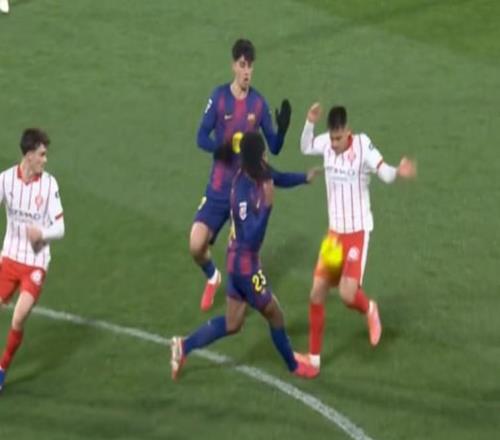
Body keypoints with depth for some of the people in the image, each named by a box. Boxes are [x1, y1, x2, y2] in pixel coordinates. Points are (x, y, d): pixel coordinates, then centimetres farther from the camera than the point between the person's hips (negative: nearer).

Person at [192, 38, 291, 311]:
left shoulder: (259, 103, -2)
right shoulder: (219, 97, -6)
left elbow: (274, 147, 3)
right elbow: (202, 137, -3)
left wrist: (282, 129, -19)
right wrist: (218, 148, -25)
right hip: (218, 188, -1)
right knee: (196, 245, -9)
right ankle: (212, 277, 24)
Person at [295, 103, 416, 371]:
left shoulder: (363, 146, -18)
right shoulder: (326, 143, -4)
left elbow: (385, 173, -22)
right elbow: (305, 148, 14)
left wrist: (399, 172, -44)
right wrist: (310, 123, -3)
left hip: (357, 231, -5)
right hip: (334, 231, 5)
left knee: (347, 294, -19)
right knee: (316, 294, 4)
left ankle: (369, 310, 18)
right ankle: (314, 357, 17)